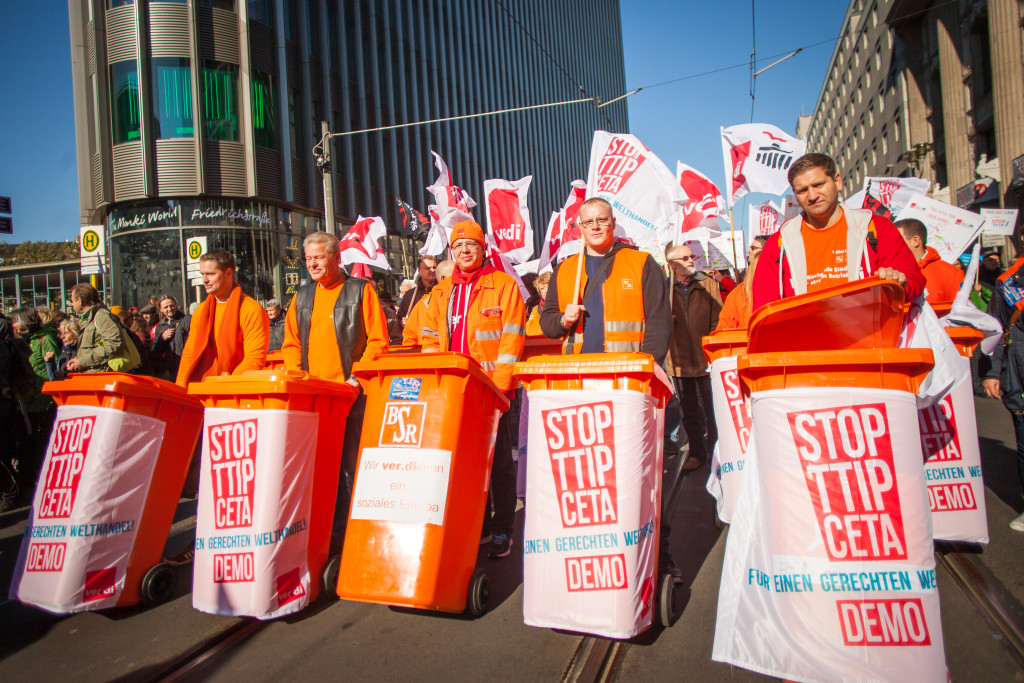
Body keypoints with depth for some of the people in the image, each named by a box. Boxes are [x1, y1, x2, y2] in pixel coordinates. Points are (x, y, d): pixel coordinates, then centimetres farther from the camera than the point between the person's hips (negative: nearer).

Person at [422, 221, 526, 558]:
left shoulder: (504, 285, 1)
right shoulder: (441, 293, 15)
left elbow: (512, 337, -7)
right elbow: (430, 340, 13)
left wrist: (499, 384, -15)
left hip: (494, 390, -4)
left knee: (499, 461, 3)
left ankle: (502, 530, 12)